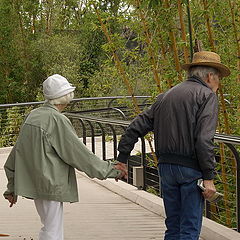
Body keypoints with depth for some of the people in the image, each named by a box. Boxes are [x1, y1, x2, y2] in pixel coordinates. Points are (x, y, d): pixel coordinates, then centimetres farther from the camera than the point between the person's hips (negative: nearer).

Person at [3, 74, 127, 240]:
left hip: (35, 183, 9)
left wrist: (12, 187, 22)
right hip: (50, 184, -8)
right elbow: (79, 153, -14)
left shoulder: (33, 115, 7)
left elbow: (17, 151, 13)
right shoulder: (58, 120, -17)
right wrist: (111, 169, -5)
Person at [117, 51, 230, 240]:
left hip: (165, 166, 6)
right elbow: (204, 139, -16)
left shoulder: (166, 96, 16)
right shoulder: (207, 95, -4)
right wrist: (209, 177, -15)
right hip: (190, 168, -6)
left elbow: (137, 127, 13)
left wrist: (122, 159, 17)